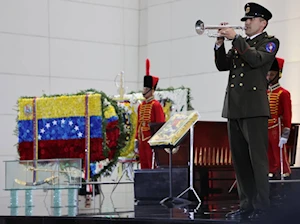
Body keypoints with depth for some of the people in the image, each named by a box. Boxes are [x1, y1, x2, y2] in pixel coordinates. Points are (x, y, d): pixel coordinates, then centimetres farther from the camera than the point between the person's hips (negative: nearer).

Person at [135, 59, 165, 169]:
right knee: (144, 166, 9)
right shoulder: (141, 106, 15)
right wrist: (137, 139, 15)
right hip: (142, 140, 7)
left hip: (151, 139, -7)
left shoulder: (156, 105, -7)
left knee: (152, 165, -5)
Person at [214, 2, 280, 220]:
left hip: (254, 108, -7)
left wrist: (235, 38, -14)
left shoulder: (270, 42, 3)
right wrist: (220, 44, 1)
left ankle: (261, 206, -5)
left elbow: (256, 59, -15)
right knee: (240, 160, 7)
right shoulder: (239, 44, 21)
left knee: (257, 158, -8)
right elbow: (222, 65, 14)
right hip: (234, 108, 7)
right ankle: (246, 204, 13)